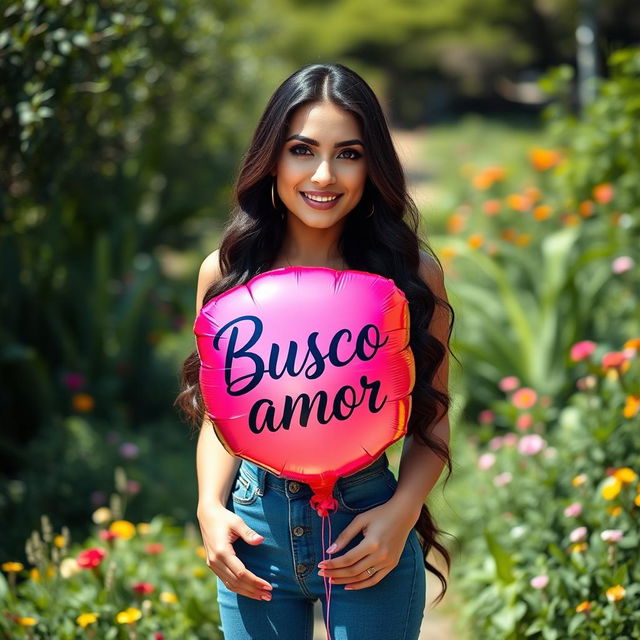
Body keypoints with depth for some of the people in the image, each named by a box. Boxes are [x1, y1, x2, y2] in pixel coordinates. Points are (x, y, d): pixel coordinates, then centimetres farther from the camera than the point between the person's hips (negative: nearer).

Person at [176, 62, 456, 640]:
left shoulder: (413, 272, -6)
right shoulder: (226, 272, -1)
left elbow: (432, 420, 0)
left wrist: (402, 512, -15)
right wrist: (210, 507, -7)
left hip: (368, 532, -1)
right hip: (255, 529, 2)